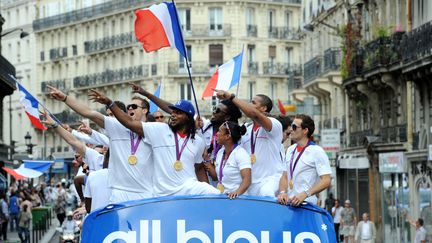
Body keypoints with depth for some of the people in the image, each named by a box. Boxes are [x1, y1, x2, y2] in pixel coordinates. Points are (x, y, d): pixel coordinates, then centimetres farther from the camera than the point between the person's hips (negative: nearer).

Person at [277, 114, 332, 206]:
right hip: (288, 202, 6)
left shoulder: (317, 152, -3)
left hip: (306, 203, -6)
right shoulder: (290, 150, 18)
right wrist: (282, 192, -2)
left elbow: (326, 181, -11)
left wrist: (305, 194, -21)